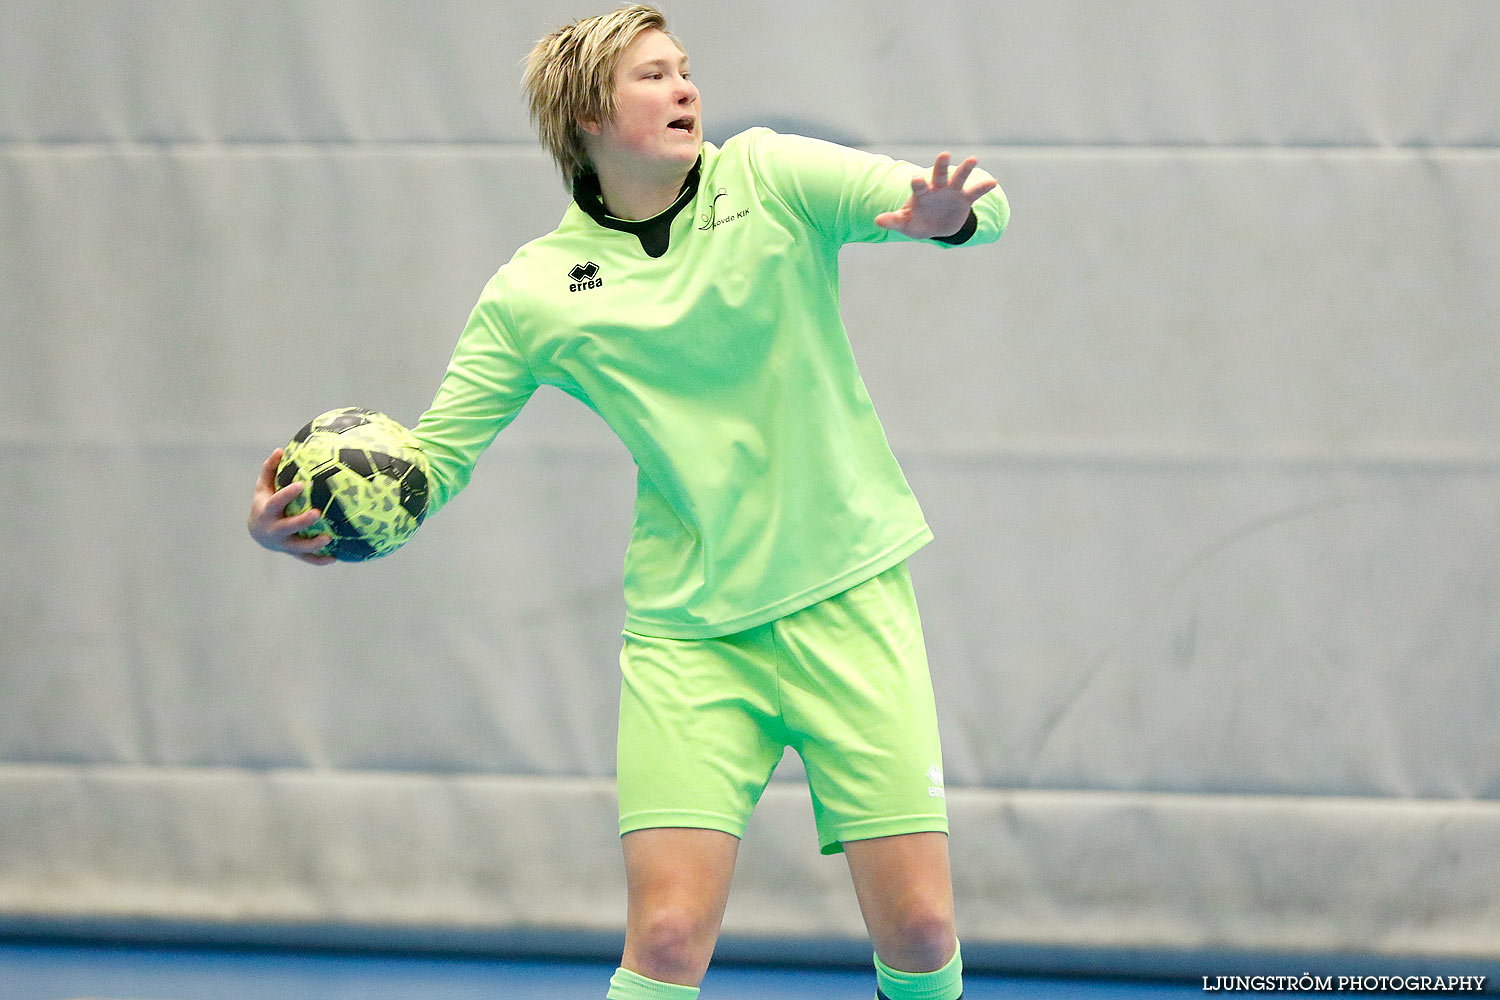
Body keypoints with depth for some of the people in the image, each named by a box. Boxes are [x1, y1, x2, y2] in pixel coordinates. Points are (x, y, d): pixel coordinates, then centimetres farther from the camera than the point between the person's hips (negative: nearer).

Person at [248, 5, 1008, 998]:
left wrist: (948, 213, -35)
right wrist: (310, 520, -18)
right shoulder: (534, 293, 1)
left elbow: (982, 209, -10)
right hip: (688, 629, 0)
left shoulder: (769, 175, -2)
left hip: (847, 593, 0)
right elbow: (432, 457, 2)